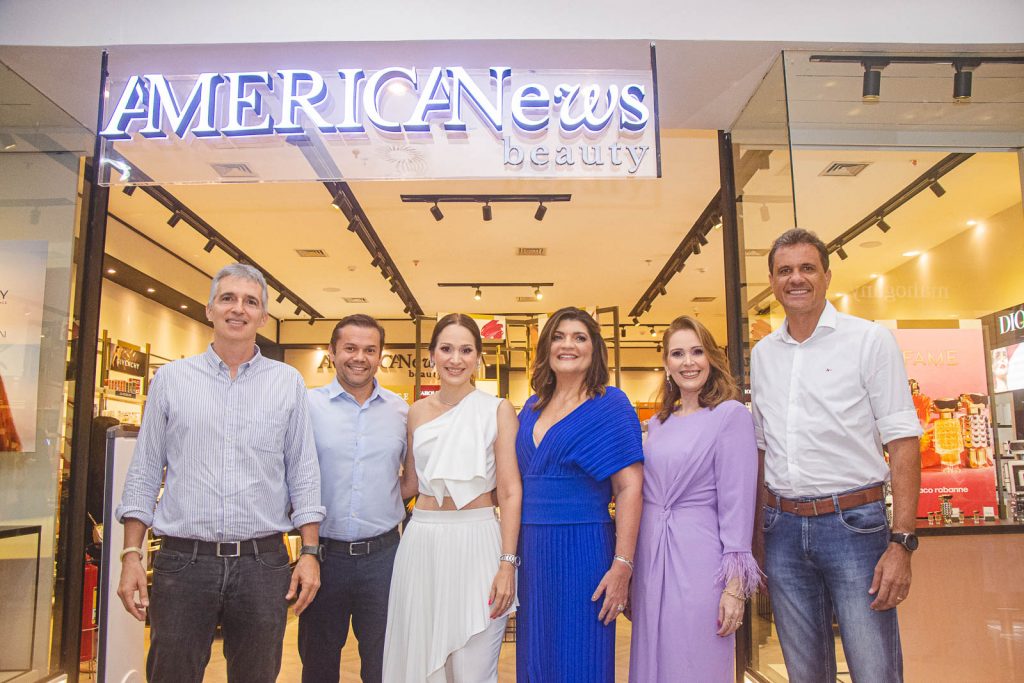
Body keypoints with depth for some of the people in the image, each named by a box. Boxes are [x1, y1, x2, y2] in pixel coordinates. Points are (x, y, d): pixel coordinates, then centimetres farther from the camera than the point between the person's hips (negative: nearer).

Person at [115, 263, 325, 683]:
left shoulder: (288, 383, 5)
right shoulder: (171, 378, 5)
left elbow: (303, 474, 5)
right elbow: (144, 473, 7)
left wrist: (309, 552, -1)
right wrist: (131, 554, 1)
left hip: (263, 564, 0)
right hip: (182, 561, 0)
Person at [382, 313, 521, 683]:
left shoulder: (498, 410, -2)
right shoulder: (417, 412, 9)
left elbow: (510, 492, -5)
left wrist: (507, 563, -11)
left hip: (477, 543, -3)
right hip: (422, 541, 4)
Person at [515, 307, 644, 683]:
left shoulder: (610, 405, -4)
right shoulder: (532, 408, 11)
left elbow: (630, 487, -10)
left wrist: (622, 566, -17)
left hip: (582, 550, -5)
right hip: (531, 552, 5)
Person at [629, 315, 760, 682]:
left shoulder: (731, 414, -6)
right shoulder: (657, 423, 12)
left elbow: (737, 502, -10)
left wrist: (735, 585, -13)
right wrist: (632, 571, 15)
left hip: (699, 556, -6)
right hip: (651, 557, 6)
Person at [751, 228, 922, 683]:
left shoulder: (869, 340, -3)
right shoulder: (762, 354, 10)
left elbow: (903, 442, -7)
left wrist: (901, 543, -14)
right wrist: (755, 532, 10)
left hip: (853, 523, -4)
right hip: (783, 527, 4)